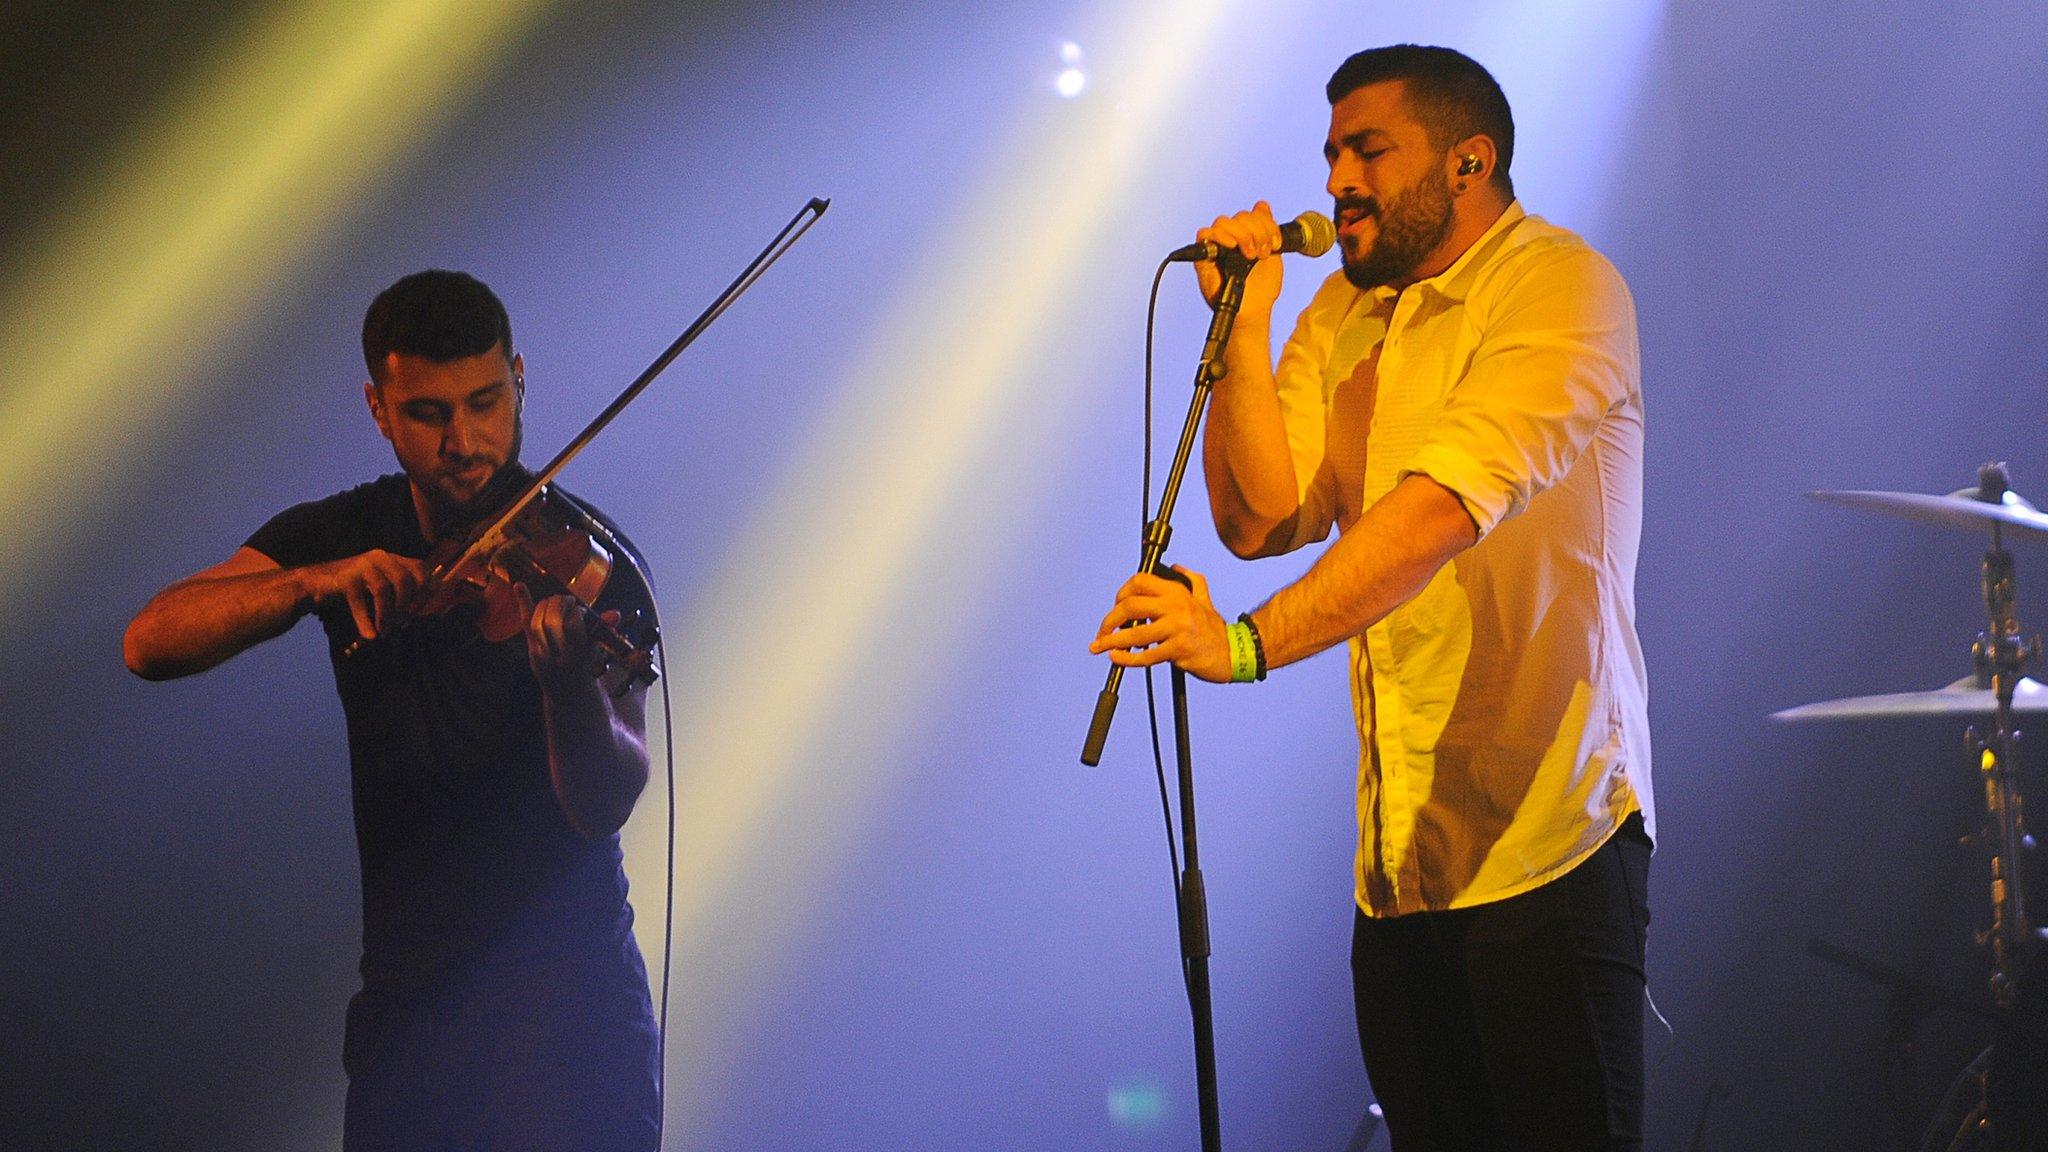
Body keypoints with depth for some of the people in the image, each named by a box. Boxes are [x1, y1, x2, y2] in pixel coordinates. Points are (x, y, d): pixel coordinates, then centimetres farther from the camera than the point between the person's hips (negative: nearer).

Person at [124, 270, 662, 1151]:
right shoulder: (340, 535, 4)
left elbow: (604, 805, -19)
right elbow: (150, 644, -10)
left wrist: (568, 680, -40)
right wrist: (318, 581, -27)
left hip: (562, 1011, -3)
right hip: (400, 1008, 4)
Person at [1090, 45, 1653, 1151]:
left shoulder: (1560, 288, -11)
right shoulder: (1346, 309, 14)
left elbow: (1447, 504, -27)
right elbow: (1259, 517, 5)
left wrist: (1250, 643, -37)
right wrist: (1244, 323, -5)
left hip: (1544, 831, -7)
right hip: (1400, 844, 7)